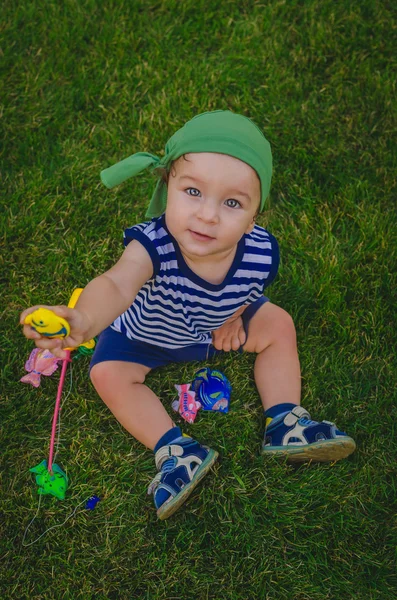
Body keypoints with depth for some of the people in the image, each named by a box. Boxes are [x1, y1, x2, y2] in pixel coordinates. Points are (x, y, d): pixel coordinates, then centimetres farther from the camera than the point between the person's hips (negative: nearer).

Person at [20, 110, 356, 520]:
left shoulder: (261, 252, -33)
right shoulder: (152, 245, -46)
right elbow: (116, 285, -66)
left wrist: (234, 313, -6)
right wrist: (82, 319, -85)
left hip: (219, 326, 3)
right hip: (149, 333, -2)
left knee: (278, 325, -4)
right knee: (108, 373, -17)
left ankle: (284, 425, 4)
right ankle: (176, 452, -11)